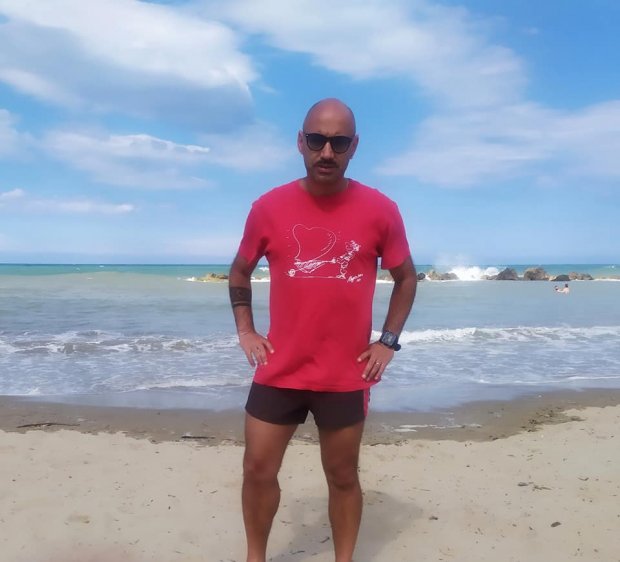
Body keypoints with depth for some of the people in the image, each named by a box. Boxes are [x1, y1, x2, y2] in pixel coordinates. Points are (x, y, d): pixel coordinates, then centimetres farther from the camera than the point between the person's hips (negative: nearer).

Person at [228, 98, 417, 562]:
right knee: (258, 471, 10)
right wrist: (245, 331, 4)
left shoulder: (380, 210, -6)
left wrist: (388, 342, 0)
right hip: (279, 371, 1)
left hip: (346, 375, -1)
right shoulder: (269, 207, -3)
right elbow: (240, 271, 13)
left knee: (343, 477, 14)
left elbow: (406, 277, 7)